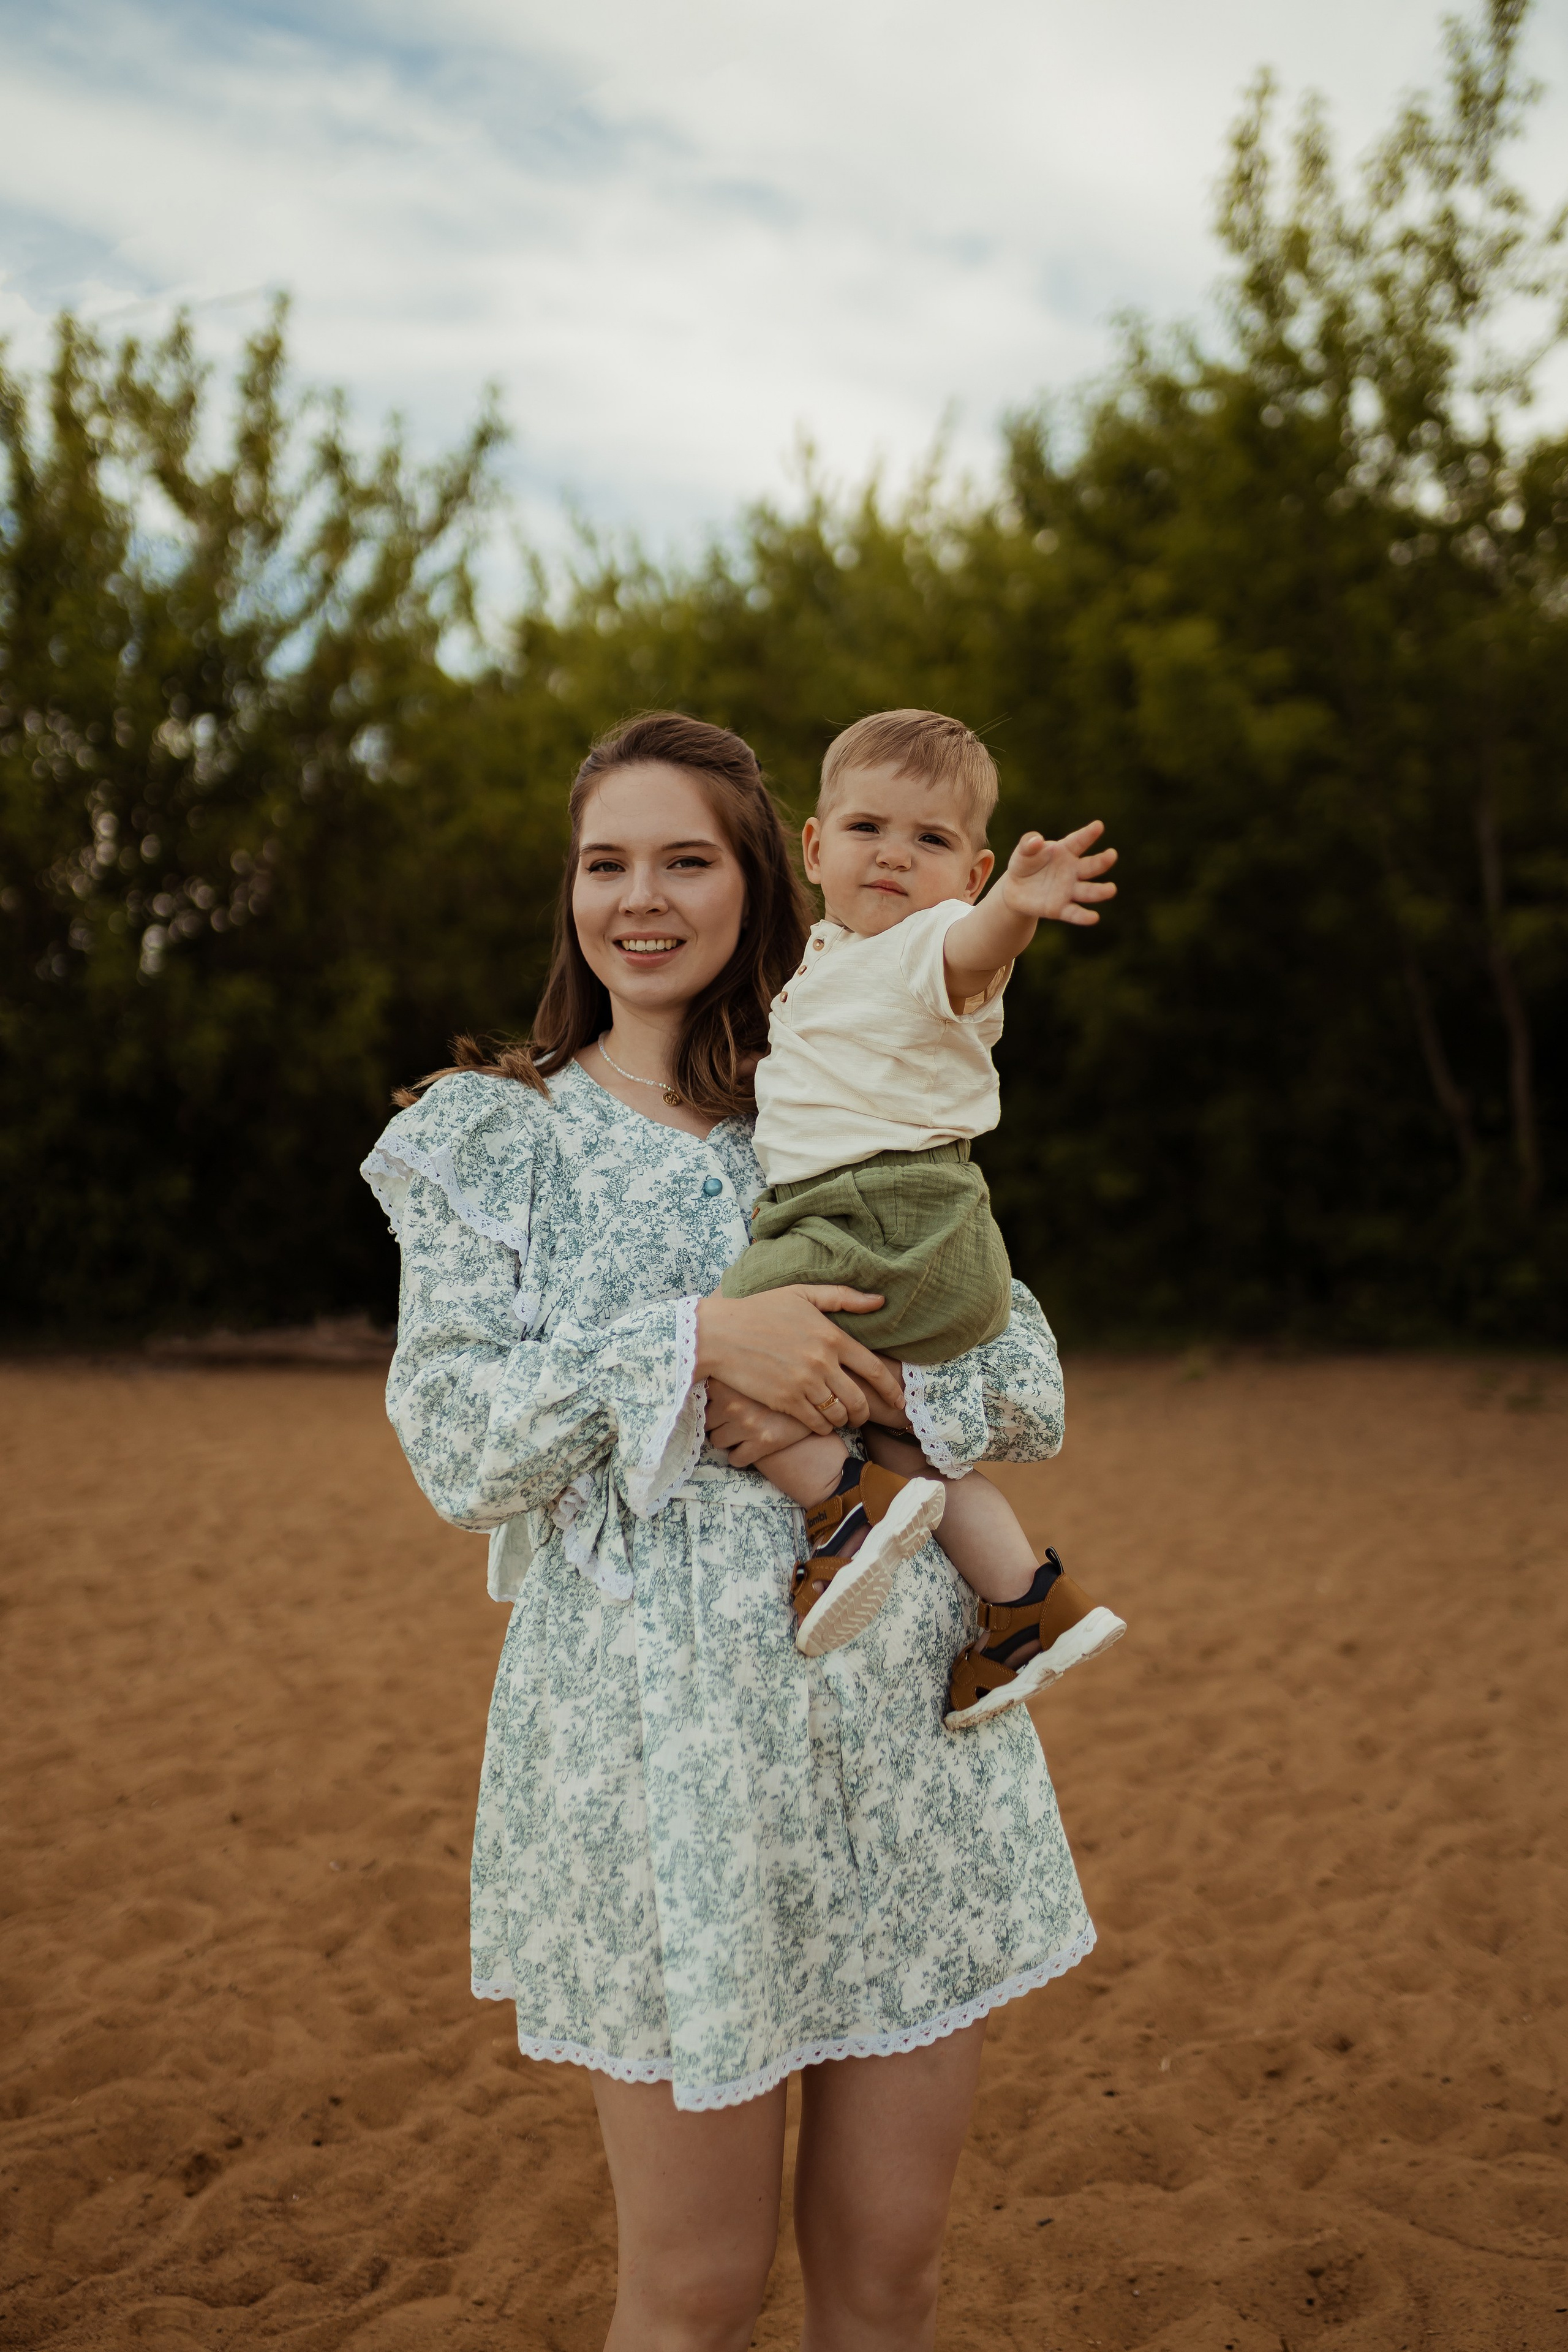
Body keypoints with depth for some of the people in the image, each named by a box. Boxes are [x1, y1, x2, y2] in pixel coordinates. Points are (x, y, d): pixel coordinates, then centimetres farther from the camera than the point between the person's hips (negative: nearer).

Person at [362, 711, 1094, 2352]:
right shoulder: (491, 1139, 5)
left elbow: (1034, 1396, 7)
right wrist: (695, 1342, -18)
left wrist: (861, 1389, -13)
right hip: (661, 1719, -2)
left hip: (903, 1713, 3)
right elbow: (455, 1447, -6)